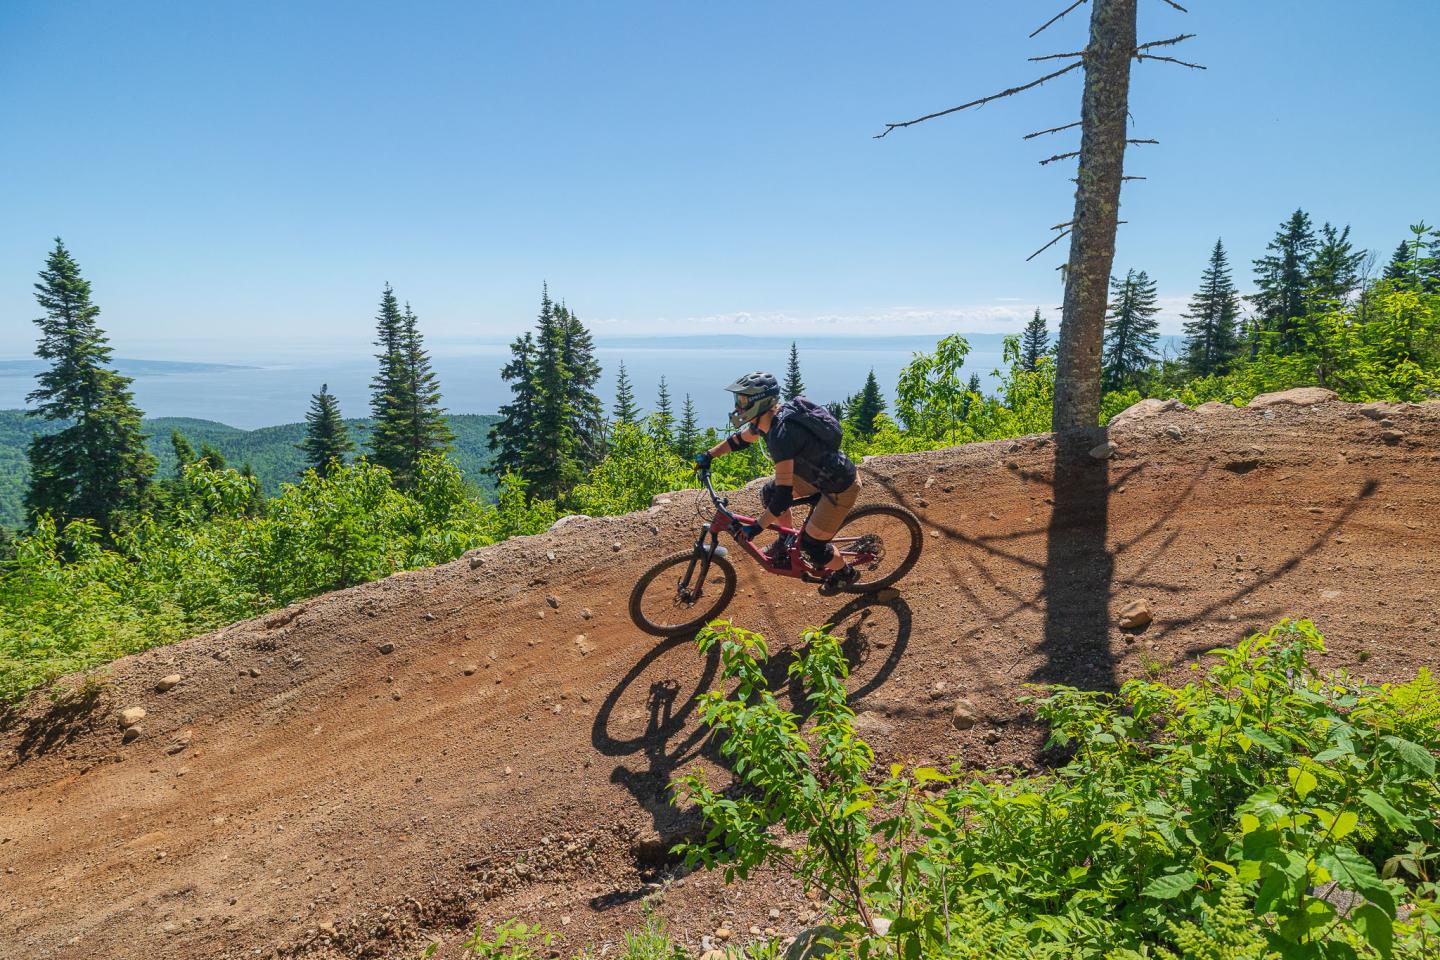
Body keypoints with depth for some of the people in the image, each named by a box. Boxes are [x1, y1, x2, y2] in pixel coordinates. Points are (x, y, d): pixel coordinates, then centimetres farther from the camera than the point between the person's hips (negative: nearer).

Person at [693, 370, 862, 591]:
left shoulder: (782, 434, -34)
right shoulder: (767, 419, -7)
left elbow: (784, 494, -35)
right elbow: (740, 439, 16)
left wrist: (756, 527, -28)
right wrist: (708, 454, 10)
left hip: (841, 487, -9)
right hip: (819, 471, 9)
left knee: (811, 544, 1)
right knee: (769, 494, 11)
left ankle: (845, 573, 29)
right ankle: (787, 541, 32)